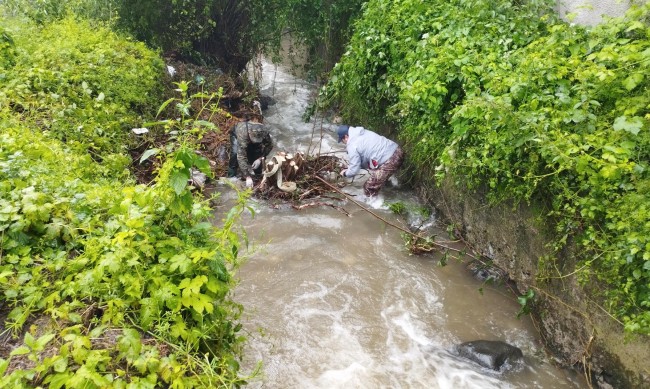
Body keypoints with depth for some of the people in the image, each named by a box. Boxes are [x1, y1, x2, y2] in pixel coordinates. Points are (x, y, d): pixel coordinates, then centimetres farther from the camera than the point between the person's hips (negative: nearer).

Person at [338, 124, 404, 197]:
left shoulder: (352, 146, -9)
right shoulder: (363, 132, 17)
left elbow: (353, 171, -5)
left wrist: (345, 173, 17)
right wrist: (351, 167, 32)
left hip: (390, 161, -9)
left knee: (369, 188, 1)